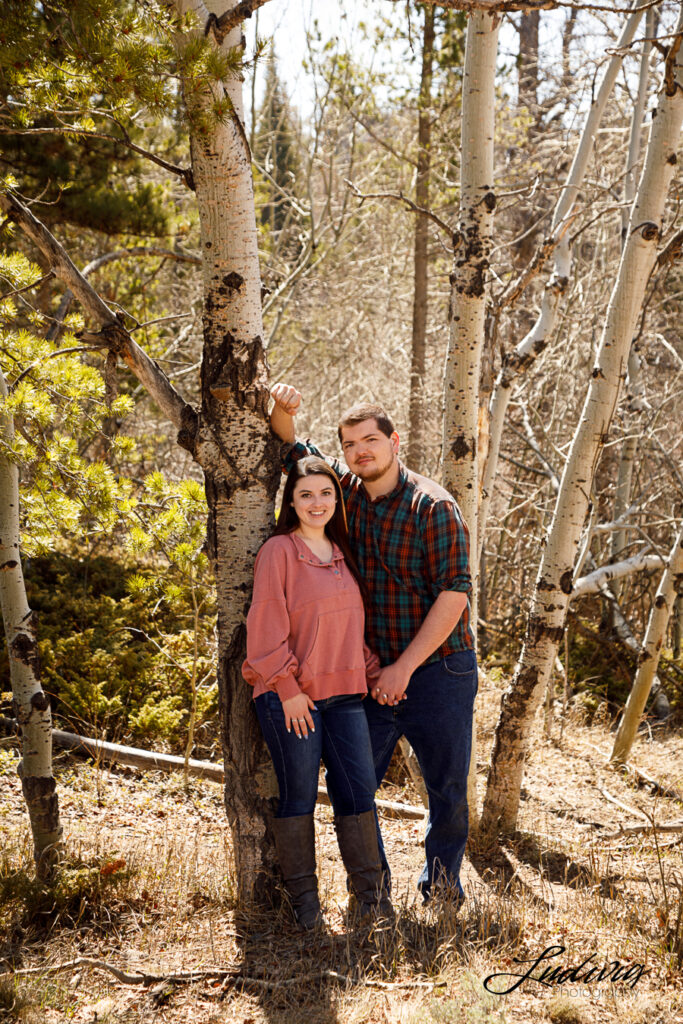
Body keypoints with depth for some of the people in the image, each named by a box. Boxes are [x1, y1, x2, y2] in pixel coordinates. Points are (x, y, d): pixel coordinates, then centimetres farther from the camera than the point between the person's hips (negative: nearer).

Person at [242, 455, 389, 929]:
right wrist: (287, 687, -14)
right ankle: (305, 901, 15)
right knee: (298, 796, 2)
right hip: (291, 697, -6)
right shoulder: (278, 551, -5)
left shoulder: (342, 554, 15)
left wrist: (374, 673, 13)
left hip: (344, 693, 6)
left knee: (360, 791, 6)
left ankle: (370, 897, 17)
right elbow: (266, 627, -10)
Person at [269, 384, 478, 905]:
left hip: (438, 670, -4)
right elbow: (291, 445, 14)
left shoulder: (434, 506, -11)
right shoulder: (344, 489, 3)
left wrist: (405, 667, -18)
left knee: (448, 788, 7)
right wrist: (281, 409, -10)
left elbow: (454, 594, -15)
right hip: (370, 674, 4)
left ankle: (442, 883, 29)